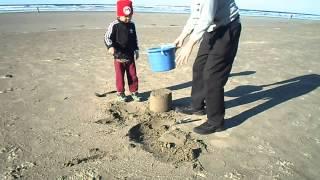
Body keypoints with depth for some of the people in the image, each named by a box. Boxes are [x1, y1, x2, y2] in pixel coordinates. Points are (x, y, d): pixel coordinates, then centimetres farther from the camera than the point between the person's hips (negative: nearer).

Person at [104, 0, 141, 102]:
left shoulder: (132, 25, 5)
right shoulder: (114, 25, -11)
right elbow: (107, 37, -12)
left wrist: (136, 50, 17)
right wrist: (110, 46, -29)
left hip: (130, 57, 4)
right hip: (119, 57, -4)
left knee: (133, 76, 9)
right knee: (120, 77, 6)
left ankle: (134, 92, 24)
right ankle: (120, 93, 22)